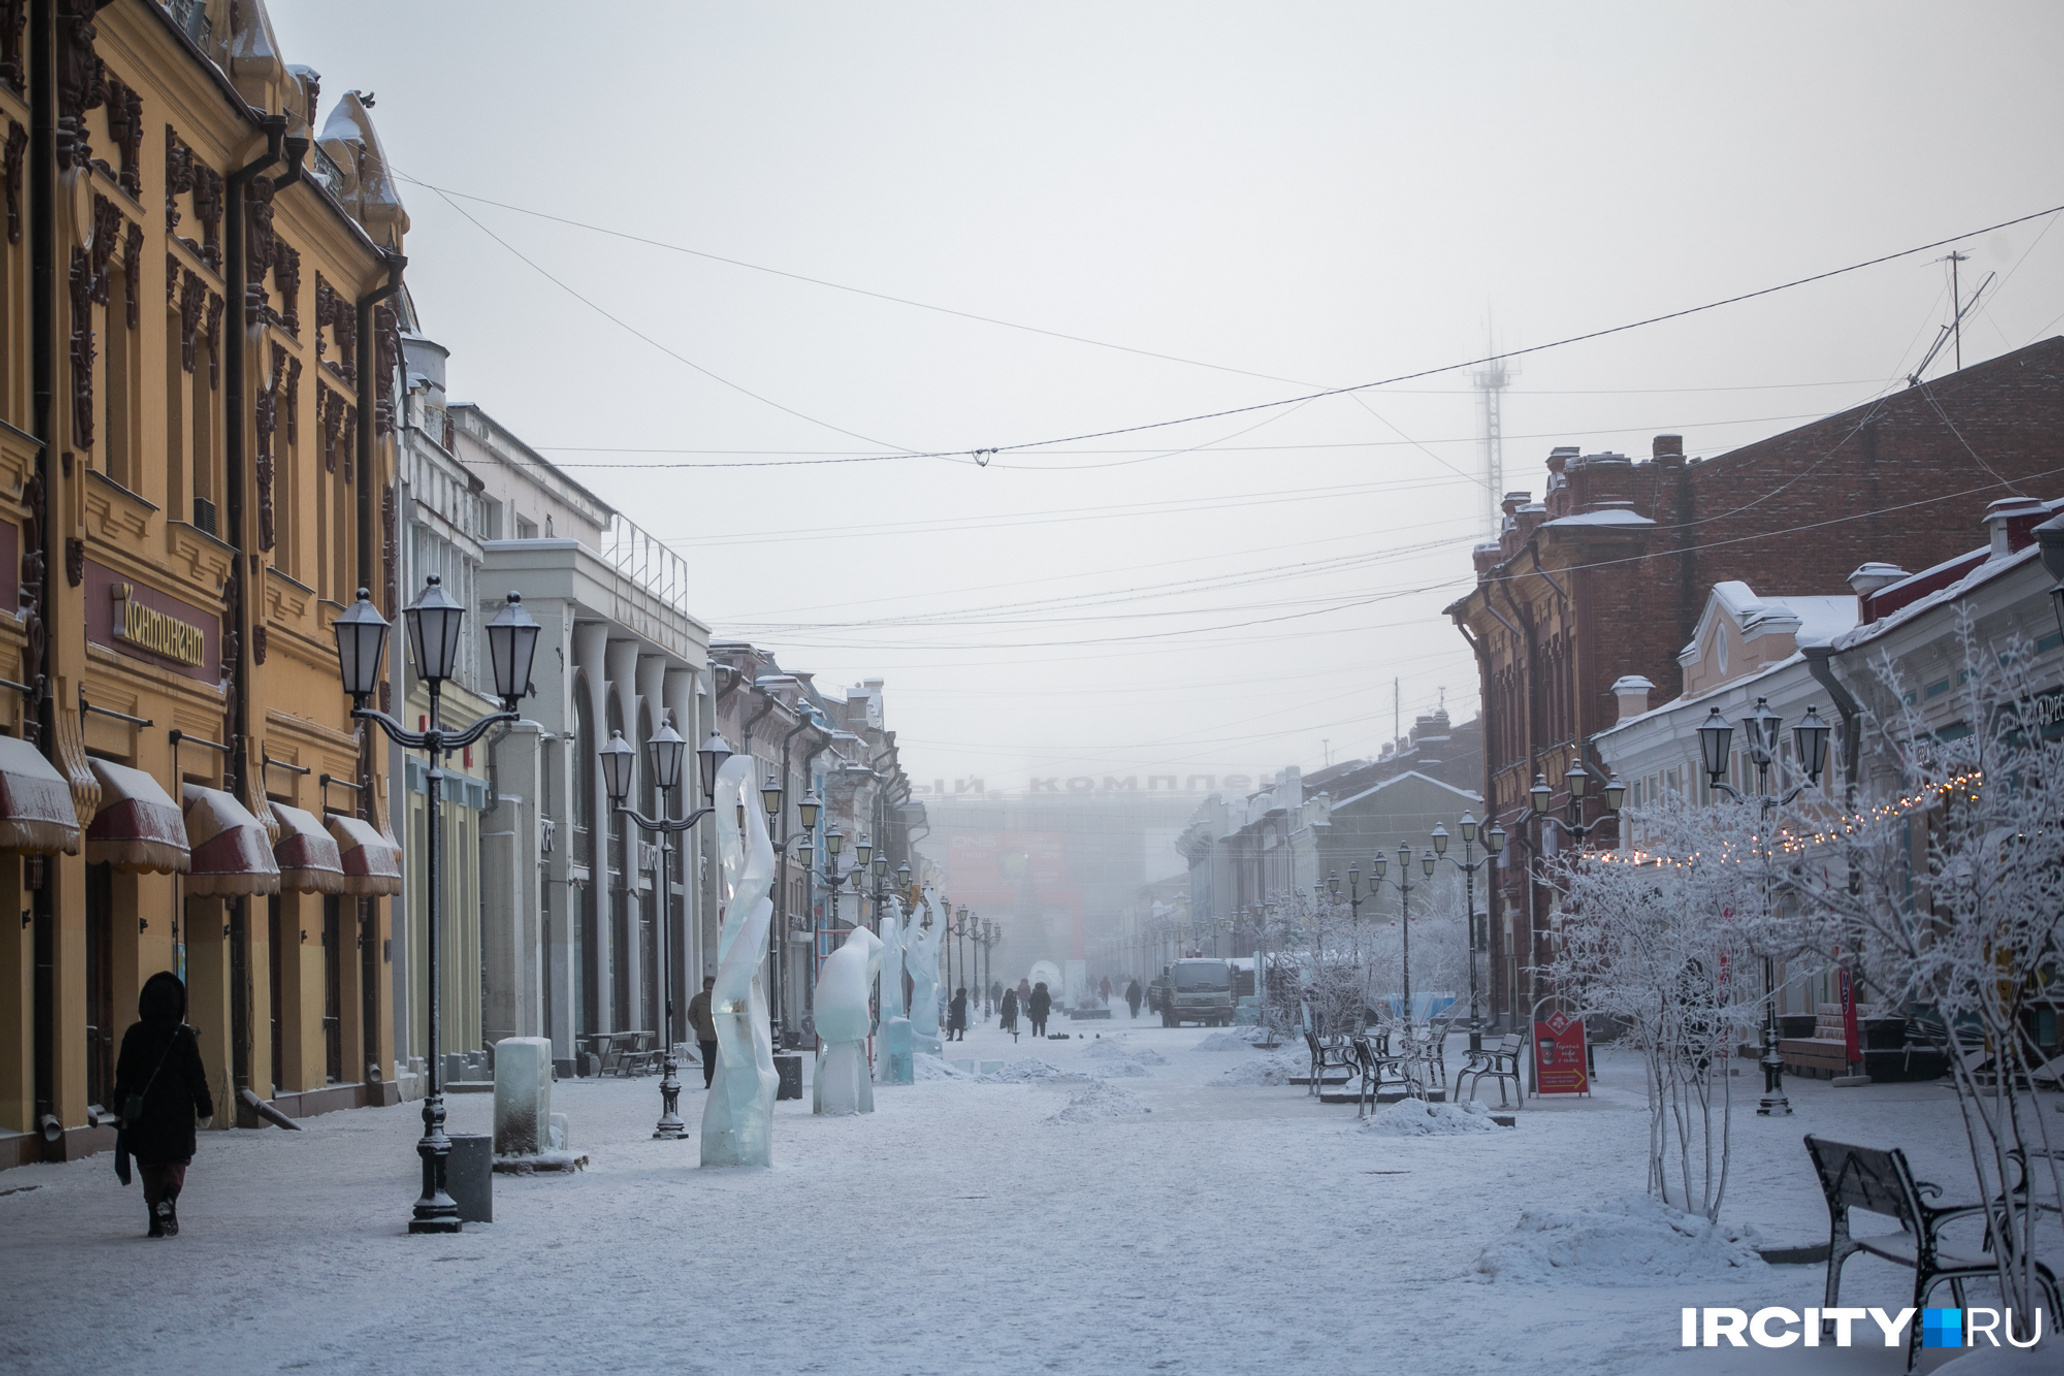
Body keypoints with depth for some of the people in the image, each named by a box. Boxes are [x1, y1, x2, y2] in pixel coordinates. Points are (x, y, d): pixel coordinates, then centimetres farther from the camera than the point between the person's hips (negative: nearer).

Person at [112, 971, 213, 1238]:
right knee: (176, 1161, 11)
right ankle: (168, 1198, -18)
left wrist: (122, 1111, 11)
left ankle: (157, 1220, 5)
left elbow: (123, 1076, 3)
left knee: (149, 1165, 11)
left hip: (143, 1114, 1)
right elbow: (196, 1076, -5)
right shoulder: (184, 1036, -7)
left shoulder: (134, 1035, -1)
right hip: (177, 1113, -1)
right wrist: (204, 1108, 3)